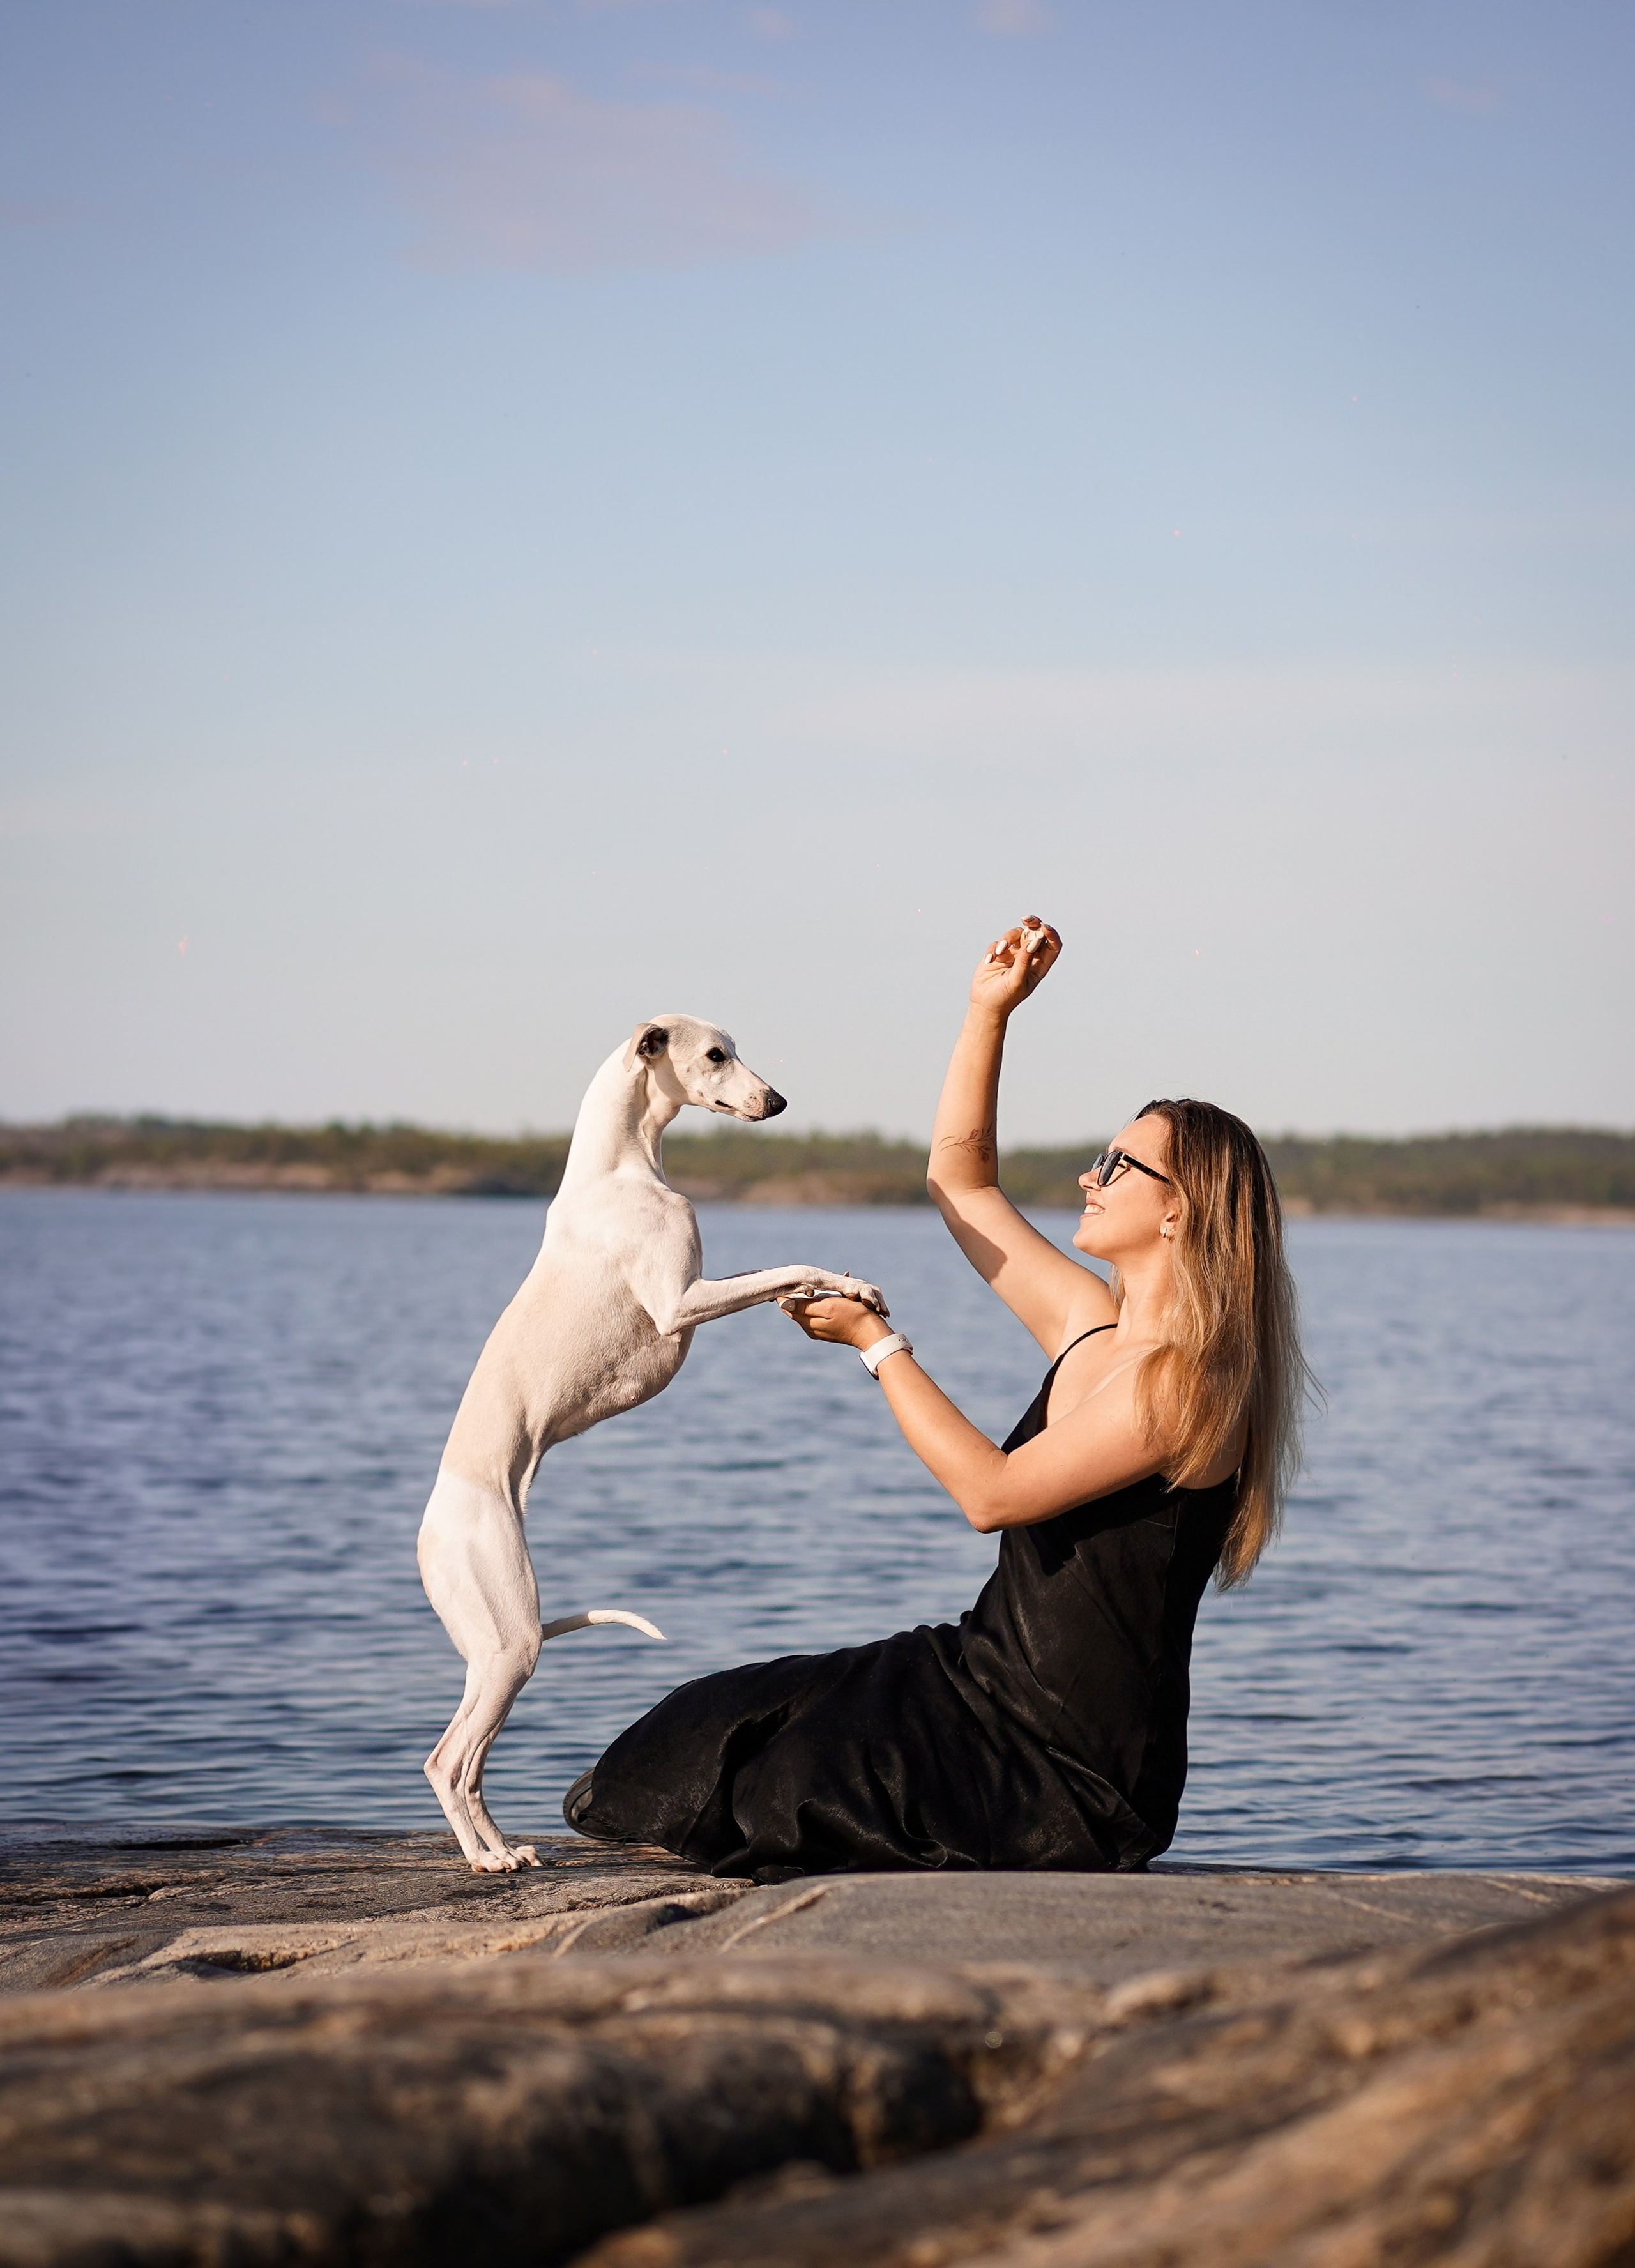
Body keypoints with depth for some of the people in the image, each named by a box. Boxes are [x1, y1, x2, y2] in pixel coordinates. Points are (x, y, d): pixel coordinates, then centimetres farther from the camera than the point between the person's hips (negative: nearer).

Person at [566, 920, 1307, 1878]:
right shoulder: (1091, 1323, 8)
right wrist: (991, 1010, 9)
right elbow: (962, 1178, 19)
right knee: (728, 1728, -6)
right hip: (987, 1681, 8)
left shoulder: (1188, 1377, -17)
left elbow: (993, 1492, -22)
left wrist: (877, 1341, -14)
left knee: (786, 1794, -14)